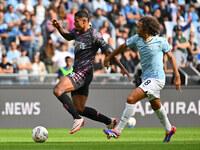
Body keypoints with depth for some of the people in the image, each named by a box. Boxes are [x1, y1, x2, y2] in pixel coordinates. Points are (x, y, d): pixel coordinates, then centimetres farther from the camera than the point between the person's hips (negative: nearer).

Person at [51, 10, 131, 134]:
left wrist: (122, 67, -10)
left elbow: (108, 52, -8)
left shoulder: (94, 34, -10)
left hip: (84, 72, -9)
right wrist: (59, 27, 19)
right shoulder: (77, 31, 14)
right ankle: (110, 122, 18)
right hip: (77, 72, 9)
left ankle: (78, 119, -21)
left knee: (58, 90, -25)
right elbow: (68, 37, 37)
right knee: (79, 109, 8)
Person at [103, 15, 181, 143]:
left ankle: (118, 130, -13)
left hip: (156, 79, -8)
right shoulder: (137, 39, -1)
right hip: (147, 78, 8)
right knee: (156, 106, 25)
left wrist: (177, 76, 0)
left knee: (131, 99, -18)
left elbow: (170, 56, -1)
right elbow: (123, 47, 15)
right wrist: (109, 58, 25)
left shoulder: (160, 42, -15)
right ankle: (169, 129, 48)